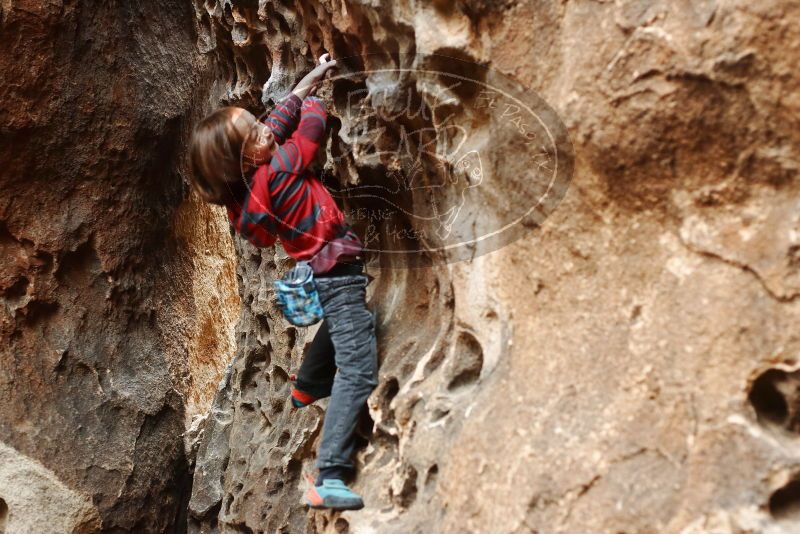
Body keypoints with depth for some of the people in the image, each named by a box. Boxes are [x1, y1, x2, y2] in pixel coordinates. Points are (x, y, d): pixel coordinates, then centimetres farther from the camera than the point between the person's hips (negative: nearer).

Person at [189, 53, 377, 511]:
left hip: (318, 273, 9)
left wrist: (305, 84, 10)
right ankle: (330, 480, -20)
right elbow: (312, 127, -9)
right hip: (338, 273, -9)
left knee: (335, 330, 39)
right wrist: (313, 100, 11)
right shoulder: (277, 171, -23)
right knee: (359, 373, -13)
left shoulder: (240, 189, -2)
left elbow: (279, 124, 9)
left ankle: (306, 390, 58)